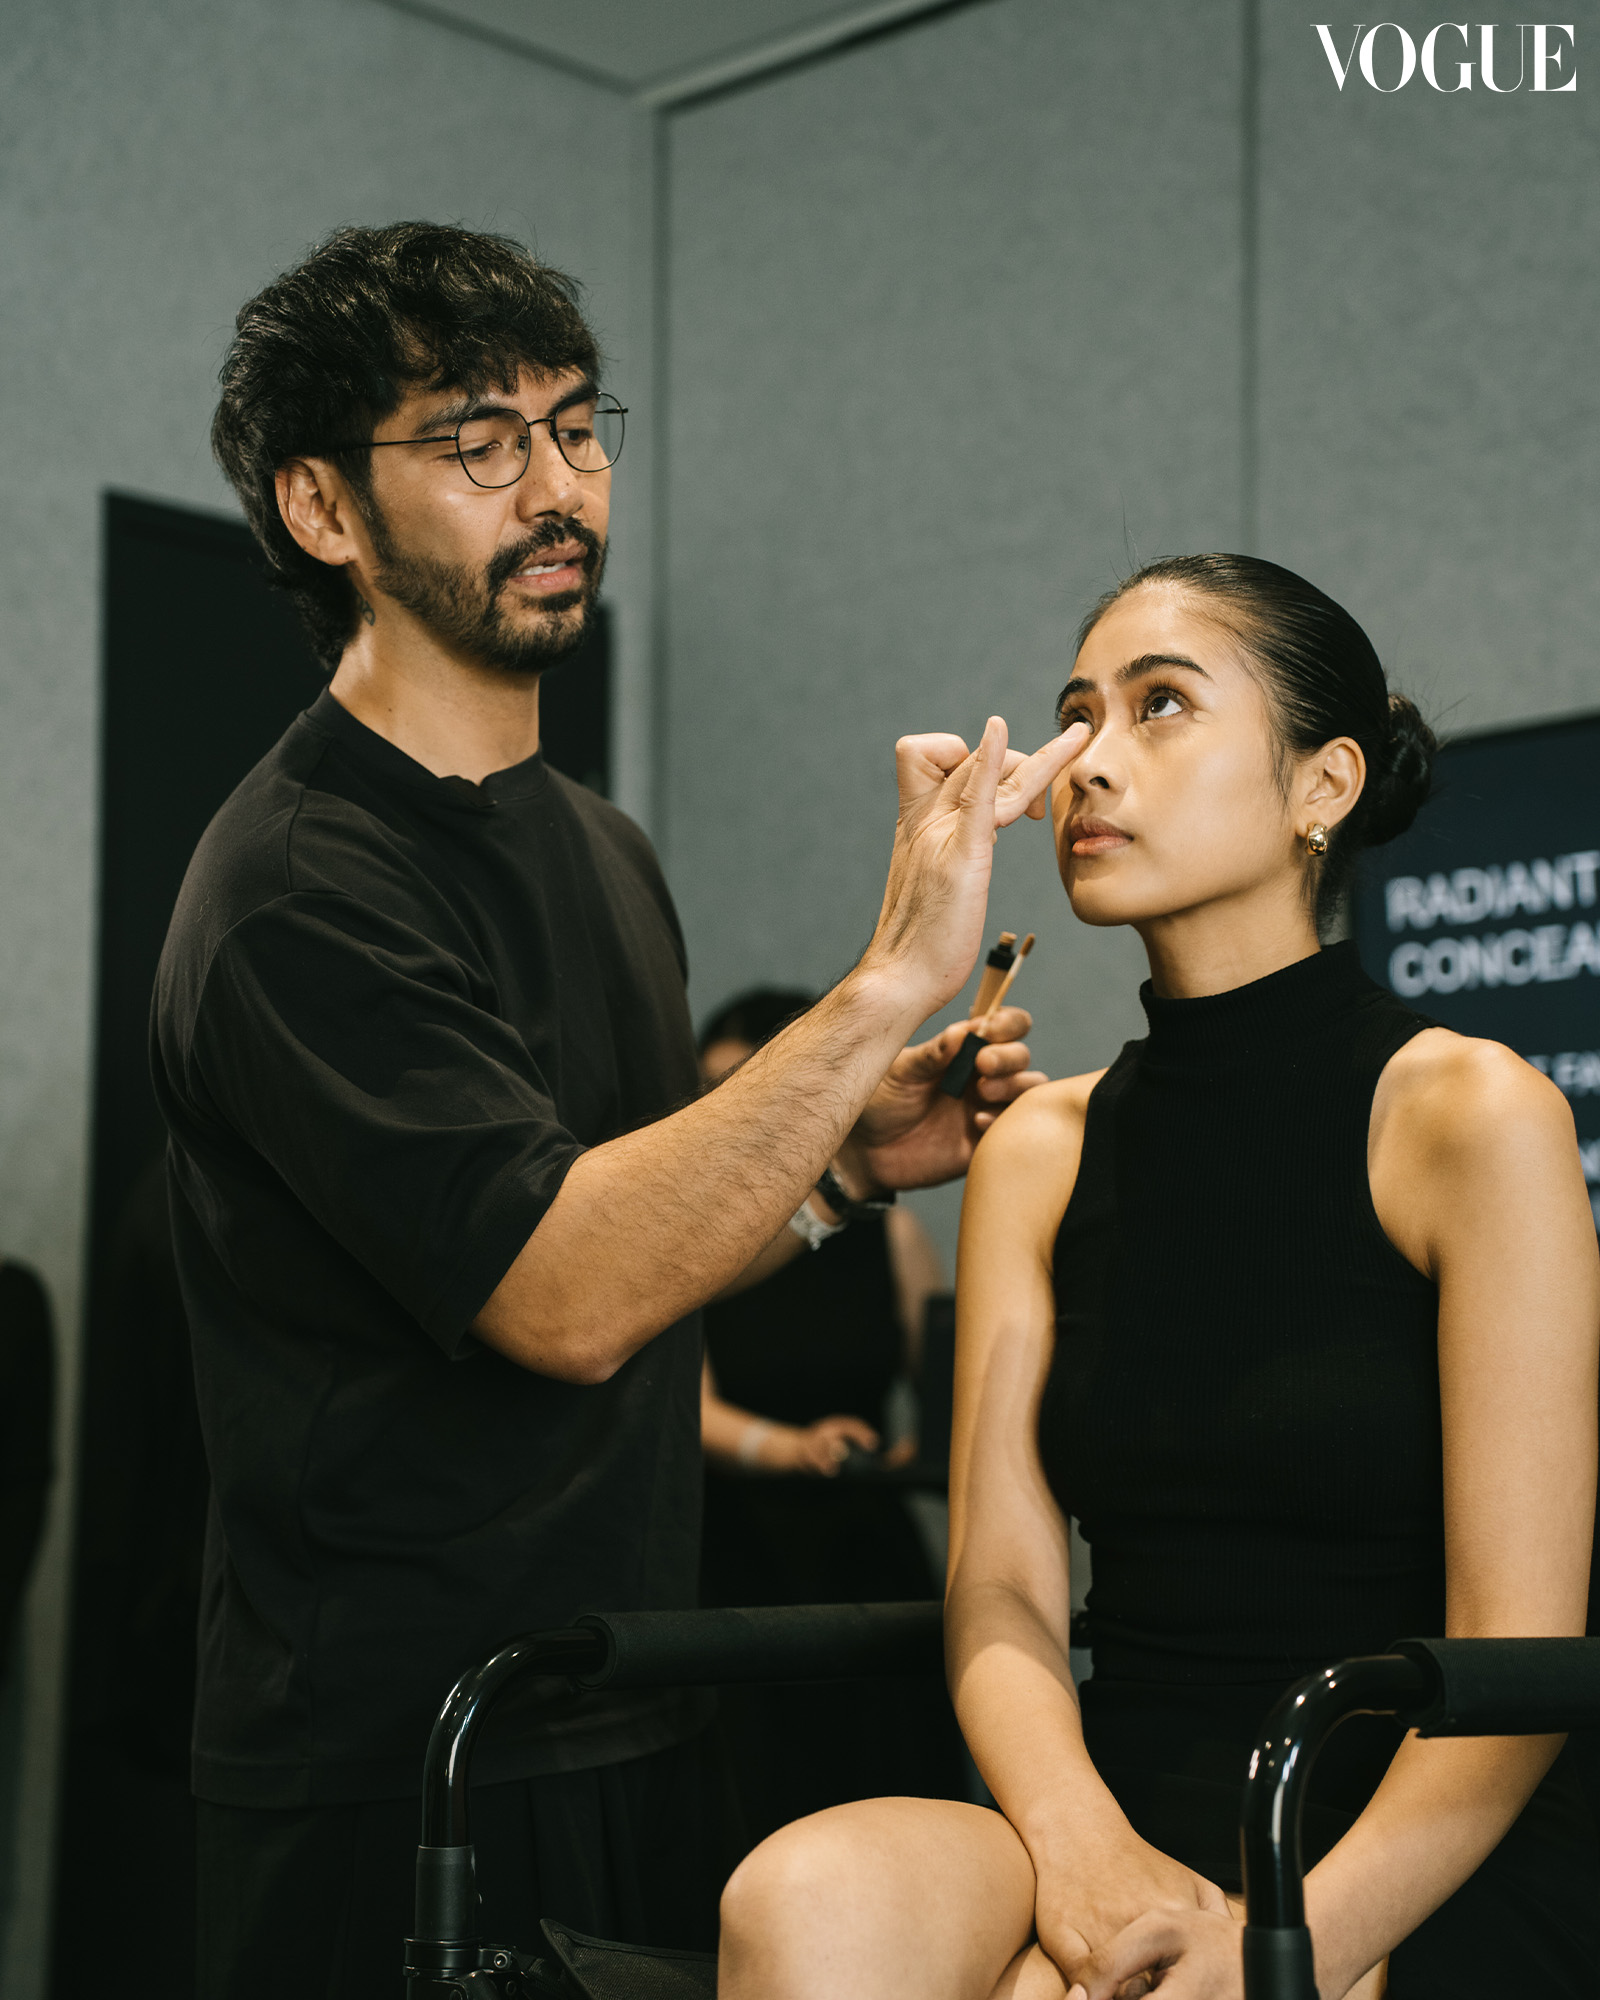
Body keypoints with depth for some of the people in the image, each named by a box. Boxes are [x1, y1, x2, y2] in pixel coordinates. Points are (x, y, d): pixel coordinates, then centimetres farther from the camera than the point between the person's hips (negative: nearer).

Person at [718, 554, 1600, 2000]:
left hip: (1418, 1877, -4)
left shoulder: (1468, 1112, -5)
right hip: (1122, 1825, 4)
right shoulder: (1036, 1154, 10)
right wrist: (1081, 1841, -16)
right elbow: (1002, 1593, 4)